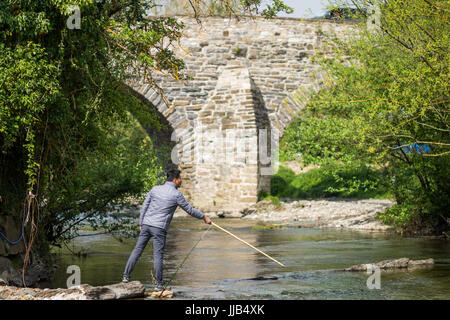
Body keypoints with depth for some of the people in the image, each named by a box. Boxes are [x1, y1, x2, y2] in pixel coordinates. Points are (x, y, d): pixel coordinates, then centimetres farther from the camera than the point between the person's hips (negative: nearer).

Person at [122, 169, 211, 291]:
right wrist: (204, 217, 14)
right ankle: (159, 284, 2)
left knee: (137, 250, 10)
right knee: (158, 255, -1)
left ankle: (126, 276, 10)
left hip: (146, 224, 4)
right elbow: (189, 209, 2)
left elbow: (144, 206, 10)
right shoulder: (176, 194, -5)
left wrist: (141, 223, 18)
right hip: (159, 228, -4)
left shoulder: (155, 189, 8)